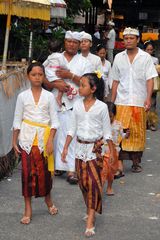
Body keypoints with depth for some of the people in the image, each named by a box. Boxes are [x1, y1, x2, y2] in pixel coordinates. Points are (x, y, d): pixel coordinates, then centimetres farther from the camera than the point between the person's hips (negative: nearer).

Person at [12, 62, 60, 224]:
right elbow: (17, 120, 6)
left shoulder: (49, 96, 2)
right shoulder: (23, 96, 3)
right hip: (27, 138, 0)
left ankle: (48, 199, 30)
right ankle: (28, 208, 8)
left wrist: (50, 140, -9)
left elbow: (54, 121, 1)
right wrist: (14, 141, 3)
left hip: (43, 138, 0)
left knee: (45, 170, 4)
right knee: (28, 171, 0)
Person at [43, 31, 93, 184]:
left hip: (75, 104, -2)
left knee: (73, 136, -9)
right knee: (56, 135, 2)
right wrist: (56, 84, -11)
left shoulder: (84, 62, 11)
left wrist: (70, 76, -10)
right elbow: (46, 82, 10)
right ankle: (56, 165, 14)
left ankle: (71, 170, -11)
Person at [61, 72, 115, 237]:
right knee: (83, 181, 9)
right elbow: (72, 129, 7)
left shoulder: (101, 107, -9)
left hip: (95, 148, -4)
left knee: (93, 181, -9)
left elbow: (106, 131, -3)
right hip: (80, 147, 4)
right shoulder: (77, 105, 1)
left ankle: (90, 219, -7)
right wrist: (65, 148, 4)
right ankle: (90, 209, 28)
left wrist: (111, 151, -1)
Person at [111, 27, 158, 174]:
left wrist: (148, 98, -15)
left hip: (139, 102, -1)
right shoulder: (118, 58, 8)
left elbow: (150, 79, -3)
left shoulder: (145, 57, 1)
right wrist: (112, 101, 8)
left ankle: (136, 162, 16)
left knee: (138, 133, 4)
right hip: (122, 102, 1)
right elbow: (116, 81, 12)